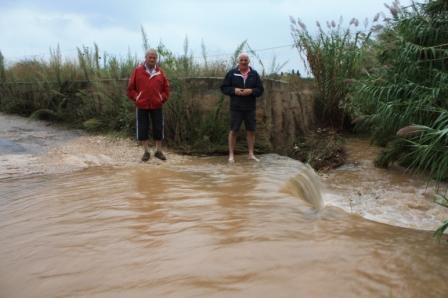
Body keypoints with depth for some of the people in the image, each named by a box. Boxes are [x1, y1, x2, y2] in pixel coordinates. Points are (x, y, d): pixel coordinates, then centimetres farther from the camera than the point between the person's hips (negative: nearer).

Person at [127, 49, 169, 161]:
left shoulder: (160, 72, 5)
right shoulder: (138, 71, 0)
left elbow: (166, 88, 12)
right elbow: (130, 88, 4)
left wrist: (162, 98, 1)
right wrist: (136, 98, -3)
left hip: (157, 106, 1)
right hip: (142, 106, -1)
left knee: (158, 128, 5)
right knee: (143, 129, 3)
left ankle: (158, 151, 18)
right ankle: (146, 152, 14)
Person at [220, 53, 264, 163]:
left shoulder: (254, 74, 6)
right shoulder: (231, 73, 2)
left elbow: (260, 90, 4)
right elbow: (224, 88, 2)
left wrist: (251, 91, -15)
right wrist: (234, 90, -15)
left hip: (250, 108, 2)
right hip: (236, 107, -2)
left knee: (251, 131, 6)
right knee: (233, 131, 0)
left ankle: (251, 154, 17)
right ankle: (231, 154, 8)